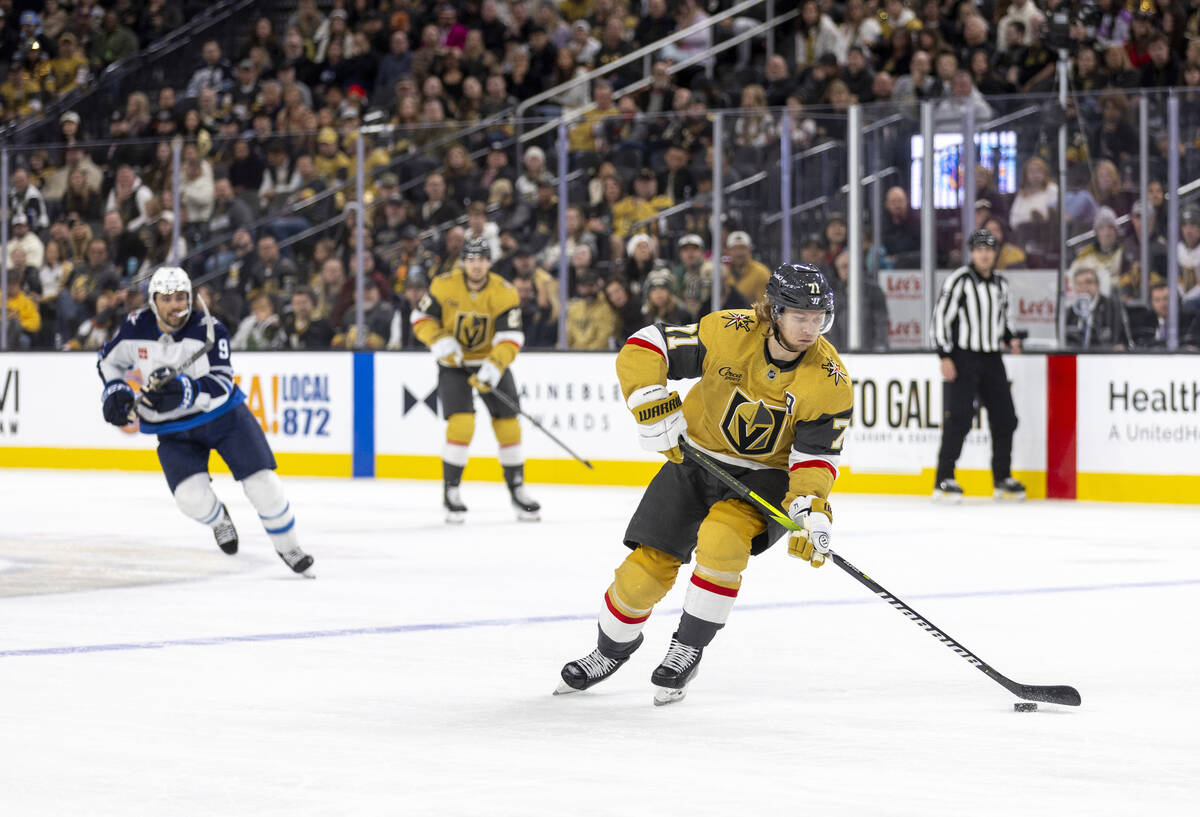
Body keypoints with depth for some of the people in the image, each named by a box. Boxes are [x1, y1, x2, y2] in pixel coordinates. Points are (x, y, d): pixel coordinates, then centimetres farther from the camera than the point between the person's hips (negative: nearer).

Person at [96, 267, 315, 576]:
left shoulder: (210, 330, -19)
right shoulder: (135, 328, -10)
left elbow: (220, 385, -28)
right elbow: (110, 360, 11)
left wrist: (185, 391, -44)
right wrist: (115, 392, -5)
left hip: (222, 415, -1)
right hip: (173, 429, 1)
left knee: (262, 483, -8)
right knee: (191, 497, -20)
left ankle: (288, 548, 16)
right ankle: (218, 519, 18)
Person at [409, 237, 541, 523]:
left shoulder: (505, 293, -16)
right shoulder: (444, 286, -14)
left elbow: (511, 338, -20)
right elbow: (421, 317, -5)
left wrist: (493, 369, -35)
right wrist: (439, 341, -23)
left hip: (492, 362, 2)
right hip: (453, 363, -2)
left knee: (507, 423, -1)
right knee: (461, 422, -18)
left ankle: (517, 489, 15)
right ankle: (451, 490, -6)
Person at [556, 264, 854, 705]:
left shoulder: (831, 382, -19)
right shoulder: (728, 333, -21)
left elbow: (816, 457, -16)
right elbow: (644, 348, -16)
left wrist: (811, 509, -33)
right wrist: (653, 407, -28)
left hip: (766, 474, -1)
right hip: (697, 456, 1)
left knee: (720, 539, -31)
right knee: (648, 566, -4)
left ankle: (687, 649, -10)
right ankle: (613, 647, 28)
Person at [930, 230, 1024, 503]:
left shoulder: (1000, 284, 13)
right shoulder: (959, 280, -9)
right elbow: (941, 316, -12)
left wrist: (1009, 338, 6)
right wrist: (945, 356, -17)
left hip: (991, 359, 7)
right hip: (962, 358, -7)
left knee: (1005, 417, 5)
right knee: (958, 419, -12)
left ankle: (1002, 478, 15)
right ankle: (944, 480, -7)